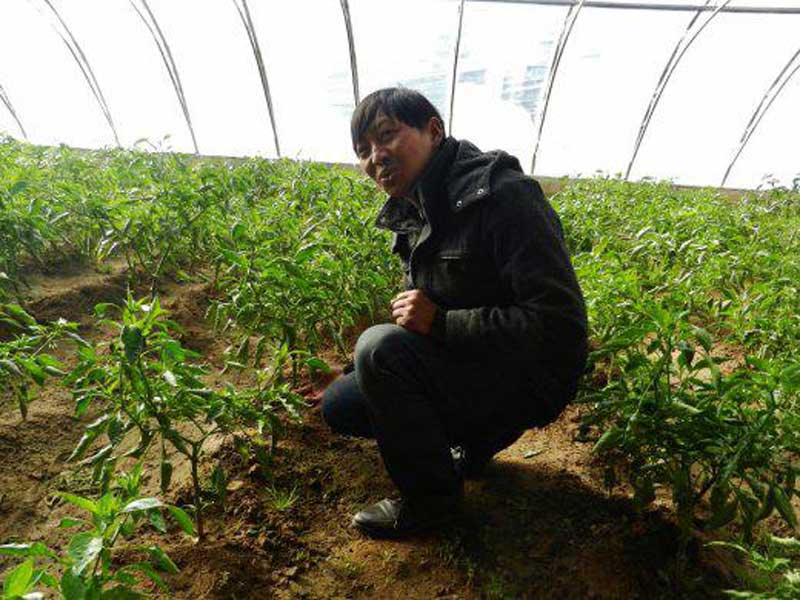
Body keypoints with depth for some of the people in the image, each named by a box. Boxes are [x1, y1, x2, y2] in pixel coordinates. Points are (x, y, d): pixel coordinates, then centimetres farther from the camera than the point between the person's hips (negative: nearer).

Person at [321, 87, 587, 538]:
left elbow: (562, 324, -27)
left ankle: (432, 498, -3)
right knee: (338, 406, 7)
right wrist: (413, 312, -5)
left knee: (381, 347, -29)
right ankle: (475, 436, 17)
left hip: (528, 382, -7)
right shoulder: (412, 213, 3)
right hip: (468, 365, 8)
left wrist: (439, 322, -27)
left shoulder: (504, 197, -22)